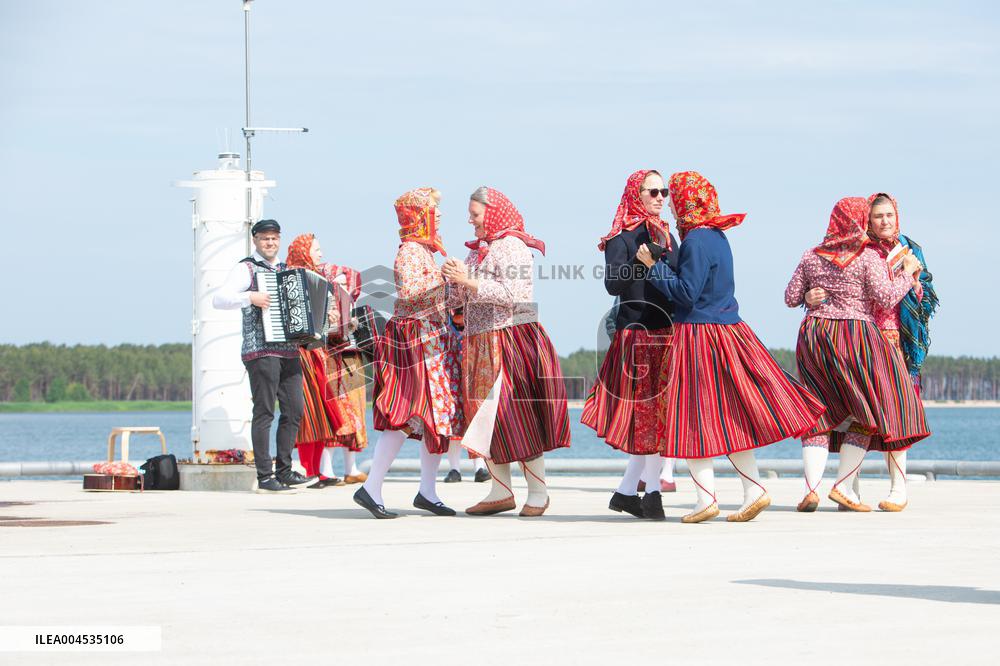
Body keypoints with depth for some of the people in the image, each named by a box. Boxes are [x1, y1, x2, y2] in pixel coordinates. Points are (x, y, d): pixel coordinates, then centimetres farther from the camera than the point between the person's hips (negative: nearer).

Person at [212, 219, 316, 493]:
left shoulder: (285, 270, 20)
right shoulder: (246, 269, -2)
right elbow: (219, 299, -13)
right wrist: (250, 297, -24)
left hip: (289, 351, 7)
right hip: (261, 351, -7)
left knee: (294, 411, 7)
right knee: (264, 412, -7)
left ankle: (284, 471, 16)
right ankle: (264, 477, -6)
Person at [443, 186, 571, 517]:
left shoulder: (512, 246, -8)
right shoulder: (476, 251, 16)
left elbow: (512, 293, -20)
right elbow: (456, 299, 18)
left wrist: (469, 281, -19)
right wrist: (453, 281, -3)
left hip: (512, 339, -8)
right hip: (480, 347, 8)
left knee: (517, 414, -6)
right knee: (485, 416, 7)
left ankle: (538, 491, 2)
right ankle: (501, 492, 12)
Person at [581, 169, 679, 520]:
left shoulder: (667, 237, 17)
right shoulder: (621, 238, -3)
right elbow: (612, 284, -14)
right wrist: (639, 264, -28)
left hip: (666, 333, 7)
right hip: (636, 333, -7)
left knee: (656, 414, 5)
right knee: (650, 413, -9)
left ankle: (626, 491, 13)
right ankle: (652, 491, -4)